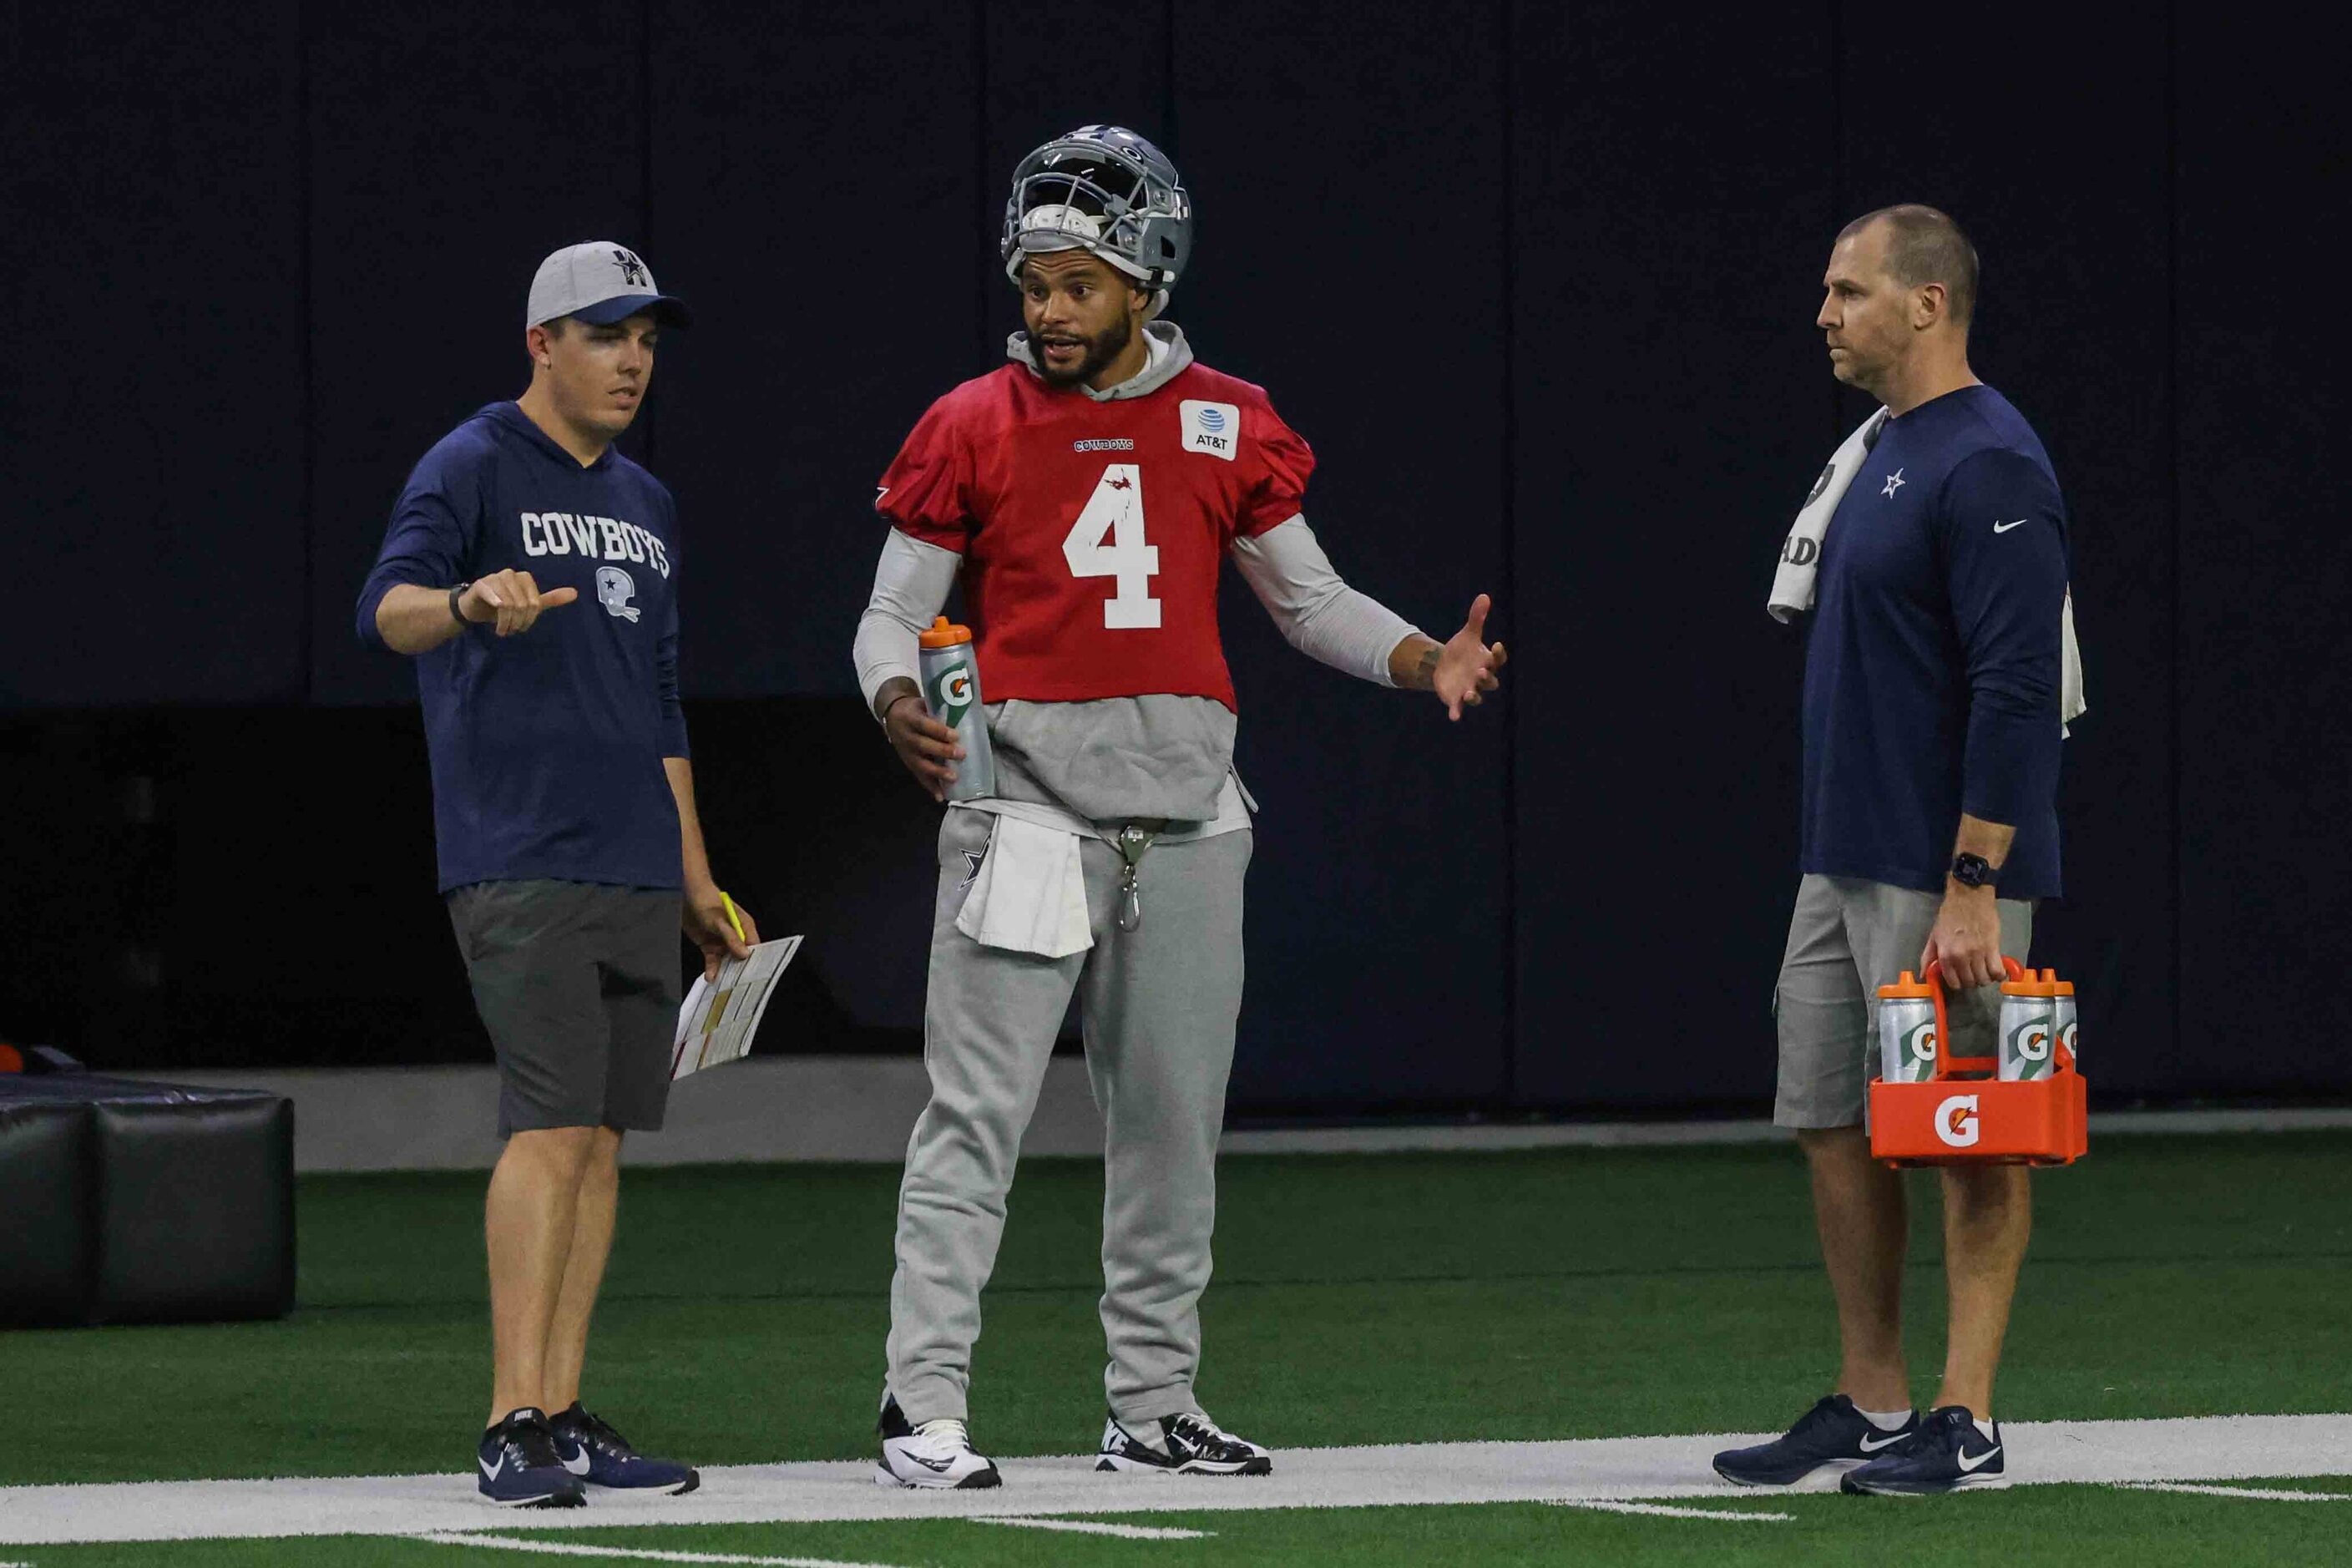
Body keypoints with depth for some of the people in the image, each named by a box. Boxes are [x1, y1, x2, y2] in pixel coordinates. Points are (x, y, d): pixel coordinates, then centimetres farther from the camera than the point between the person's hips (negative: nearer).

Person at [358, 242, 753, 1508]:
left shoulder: (644, 505, 20)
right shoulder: (474, 468, -4)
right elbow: (385, 607, -21)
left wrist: (696, 882, 24)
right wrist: (464, 603, -44)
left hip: (635, 868, 8)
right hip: (519, 865, -8)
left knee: (602, 1136, 6)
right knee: (554, 1129, -16)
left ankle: (564, 1416, 8)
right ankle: (516, 1427, -19)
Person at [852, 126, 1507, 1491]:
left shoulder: (1227, 427, 7)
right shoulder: (974, 429, 0)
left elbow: (1309, 596, 15)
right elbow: (894, 612, 3)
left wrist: (1426, 662, -3)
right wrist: (900, 702, -19)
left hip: (1185, 817, 4)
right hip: (1025, 805, -3)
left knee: (1173, 1122, 9)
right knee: (978, 1113, -9)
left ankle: (1155, 1406, 17)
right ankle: (925, 1407, -9)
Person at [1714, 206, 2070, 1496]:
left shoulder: (1988, 467, -16)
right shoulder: (1885, 454, 16)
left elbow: (2017, 691, -21)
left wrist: (1972, 891, -24)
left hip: (1944, 873, -10)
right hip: (1844, 862, 10)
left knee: (1969, 1144, -4)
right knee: (1833, 1127, 11)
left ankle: (1965, 1424, -1)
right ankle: (1870, 1407, 18)